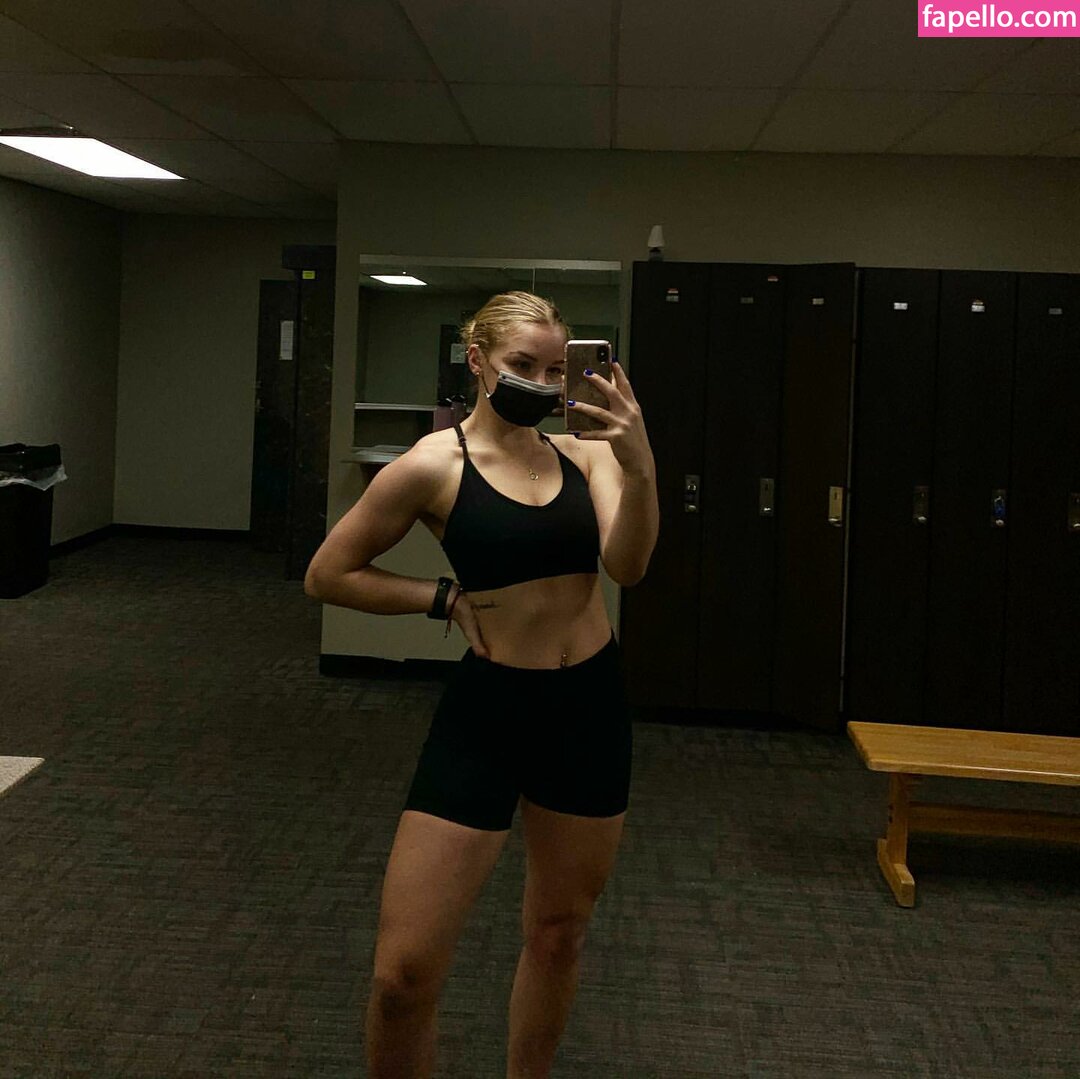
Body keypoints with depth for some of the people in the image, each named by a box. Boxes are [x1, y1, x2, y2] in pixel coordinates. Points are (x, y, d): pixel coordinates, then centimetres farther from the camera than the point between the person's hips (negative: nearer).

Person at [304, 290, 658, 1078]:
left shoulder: (586, 452, 1)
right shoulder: (435, 465, -8)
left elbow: (629, 564, -15)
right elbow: (328, 576, -1)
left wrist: (639, 468, -30)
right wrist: (444, 598, -6)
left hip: (591, 705, 4)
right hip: (485, 710, -3)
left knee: (560, 933, 20)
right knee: (404, 973, -4)